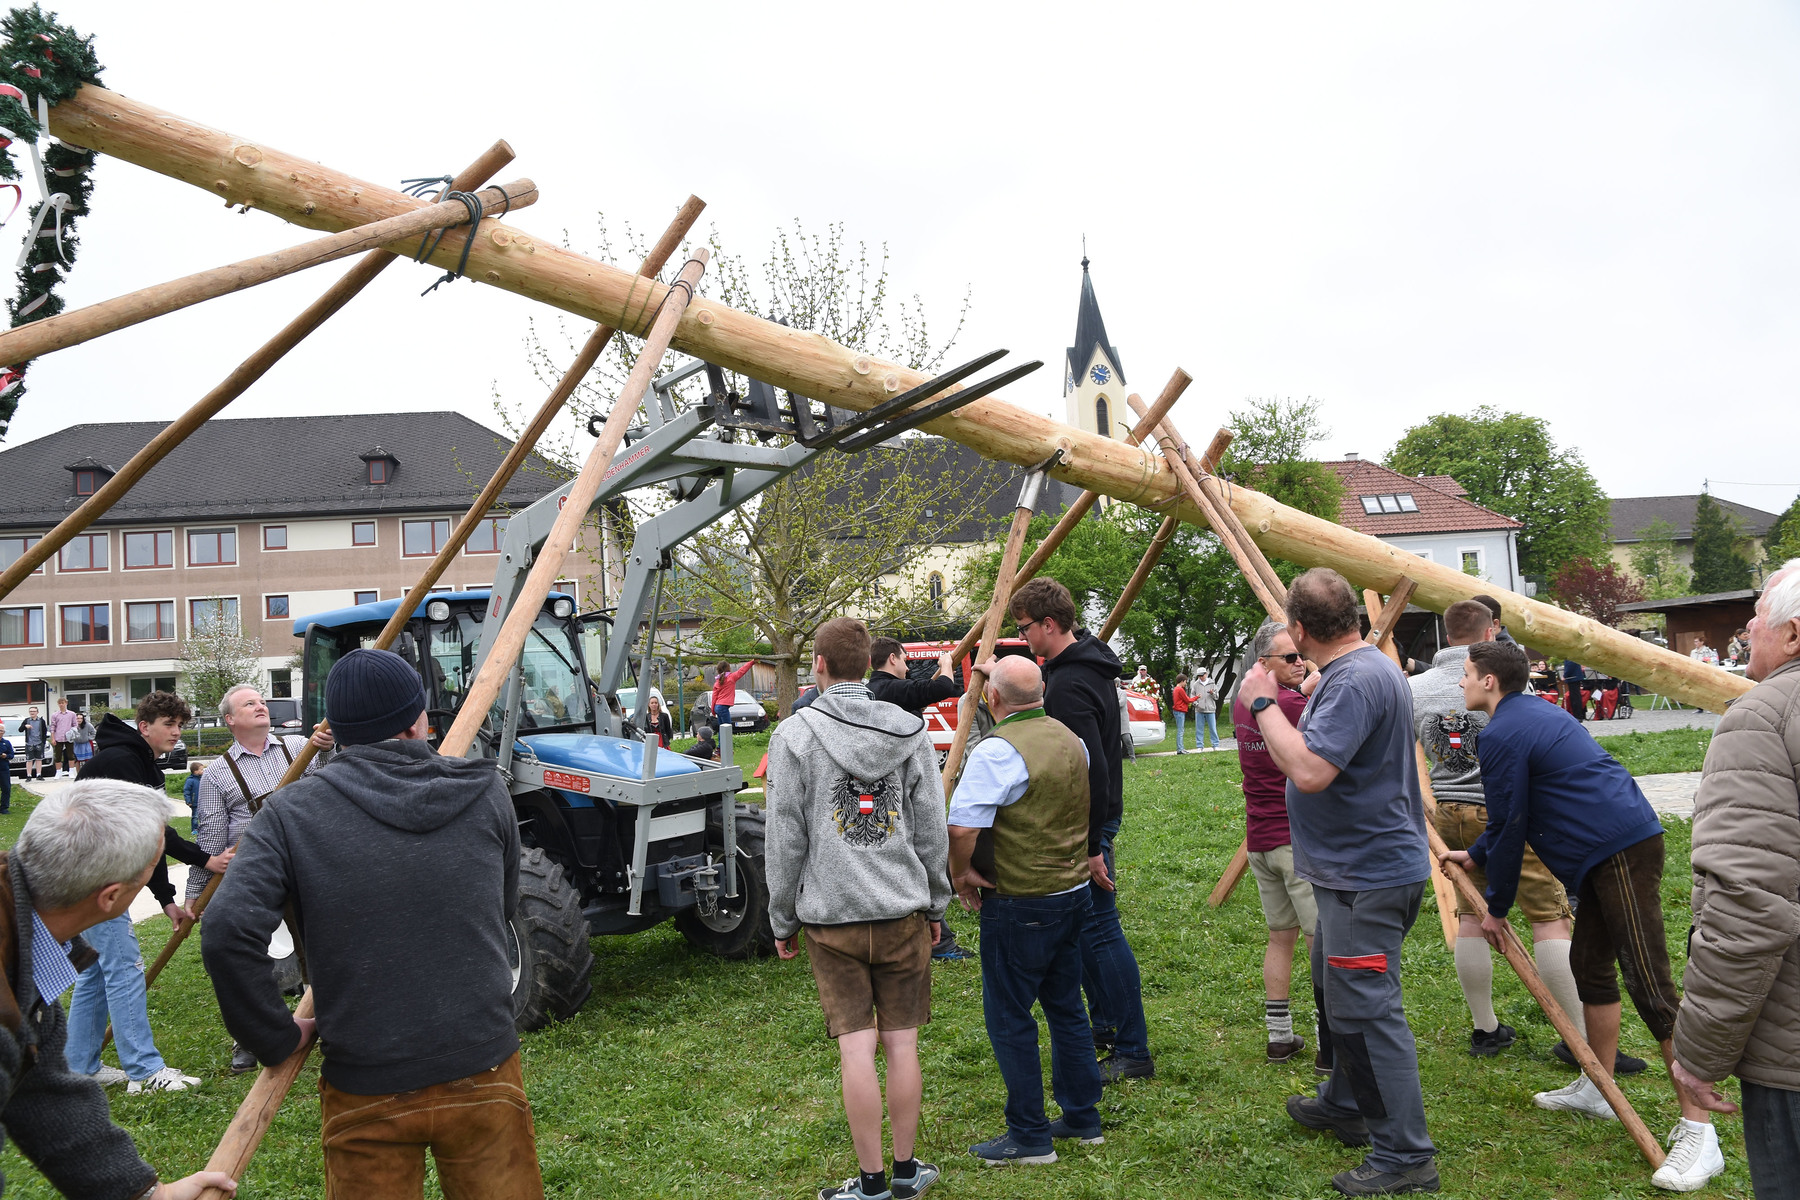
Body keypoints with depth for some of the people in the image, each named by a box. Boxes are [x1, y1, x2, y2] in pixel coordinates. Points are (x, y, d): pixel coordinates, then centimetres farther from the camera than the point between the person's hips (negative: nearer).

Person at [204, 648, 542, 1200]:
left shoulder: (292, 811, -8)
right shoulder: (485, 794, -3)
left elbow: (227, 932, -19)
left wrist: (276, 1037, -4)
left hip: (366, 1090, -1)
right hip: (484, 1074, 1)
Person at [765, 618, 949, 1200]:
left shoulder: (795, 735, -6)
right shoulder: (909, 731, 3)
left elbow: (785, 839, -3)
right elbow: (932, 830, 6)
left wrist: (782, 920, 7)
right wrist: (936, 905, 17)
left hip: (831, 916, -2)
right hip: (903, 911, 3)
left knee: (856, 1048, 2)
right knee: (902, 1044, 9)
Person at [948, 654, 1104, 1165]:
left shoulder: (997, 750, -21)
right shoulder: (1071, 740, 7)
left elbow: (961, 827, -29)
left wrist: (961, 873, -13)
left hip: (1019, 903, -8)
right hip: (1074, 892, 8)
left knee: (1009, 1017, 4)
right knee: (1066, 1007, 19)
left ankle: (1030, 1137, 11)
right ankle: (1082, 1118, 28)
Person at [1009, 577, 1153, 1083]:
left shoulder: (1070, 686, -24)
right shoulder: (1086, 661, 9)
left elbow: (1093, 770, -27)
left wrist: (1091, 846, -24)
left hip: (1086, 823, -11)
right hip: (1085, 819, 11)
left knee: (1099, 932, -5)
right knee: (1085, 929, 18)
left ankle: (1134, 1052, 3)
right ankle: (1104, 1029, 29)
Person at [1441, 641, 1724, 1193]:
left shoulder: (1502, 735, -12)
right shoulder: (1533, 714, 19)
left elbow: (1509, 826, -9)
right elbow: (1514, 813, 30)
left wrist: (1497, 908, 2)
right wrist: (1475, 854, 37)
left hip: (1622, 852, -11)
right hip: (1608, 852, 11)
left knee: (1648, 982, -10)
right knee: (1590, 964, 19)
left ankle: (1698, 1132, -8)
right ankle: (1596, 1090, 31)